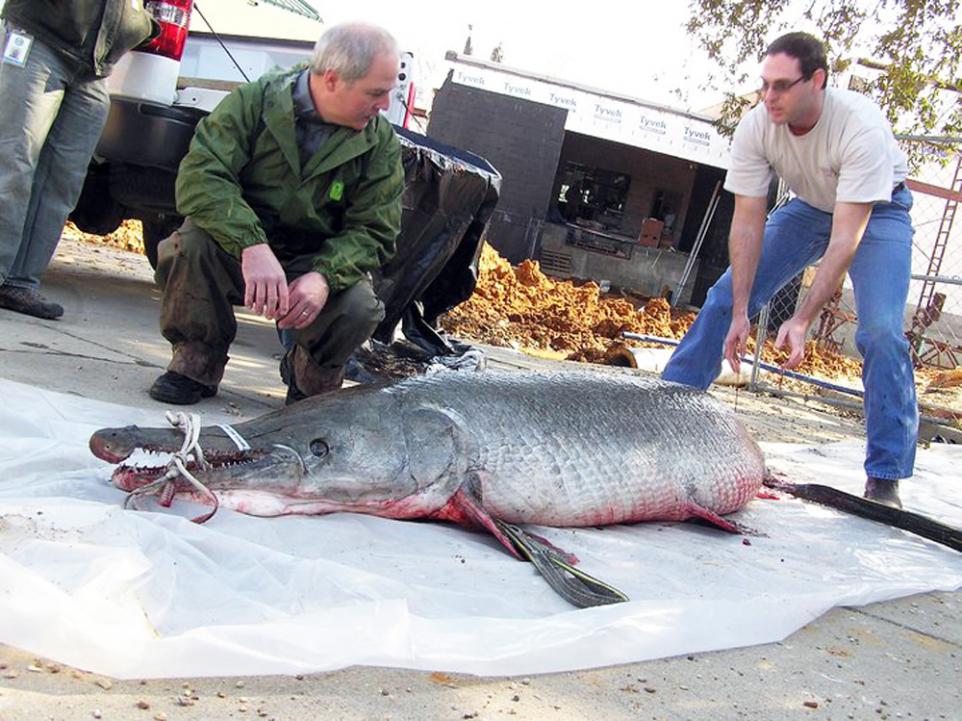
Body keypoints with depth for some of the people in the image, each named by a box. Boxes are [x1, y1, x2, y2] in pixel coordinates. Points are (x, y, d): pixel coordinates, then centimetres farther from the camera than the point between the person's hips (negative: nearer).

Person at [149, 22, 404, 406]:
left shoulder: (381, 142, -6)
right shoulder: (254, 101, -12)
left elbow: (373, 231, -9)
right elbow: (199, 175, -23)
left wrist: (324, 276, -31)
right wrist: (253, 246, -40)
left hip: (316, 266, 1)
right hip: (241, 256, -1)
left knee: (360, 307, -29)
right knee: (192, 241, -32)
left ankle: (311, 378, 6)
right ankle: (196, 361, -6)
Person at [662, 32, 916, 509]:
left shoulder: (861, 126, -38)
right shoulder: (756, 126, -26)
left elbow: (846, 238, -38)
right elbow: (747, 223, -24)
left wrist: (802, 319, -43)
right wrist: (739, 315, -29)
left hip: (878, 208, -4)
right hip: (810, 205, 4)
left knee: (881, 330, -21)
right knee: (726, 295, -5)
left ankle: (885, 479, -12)